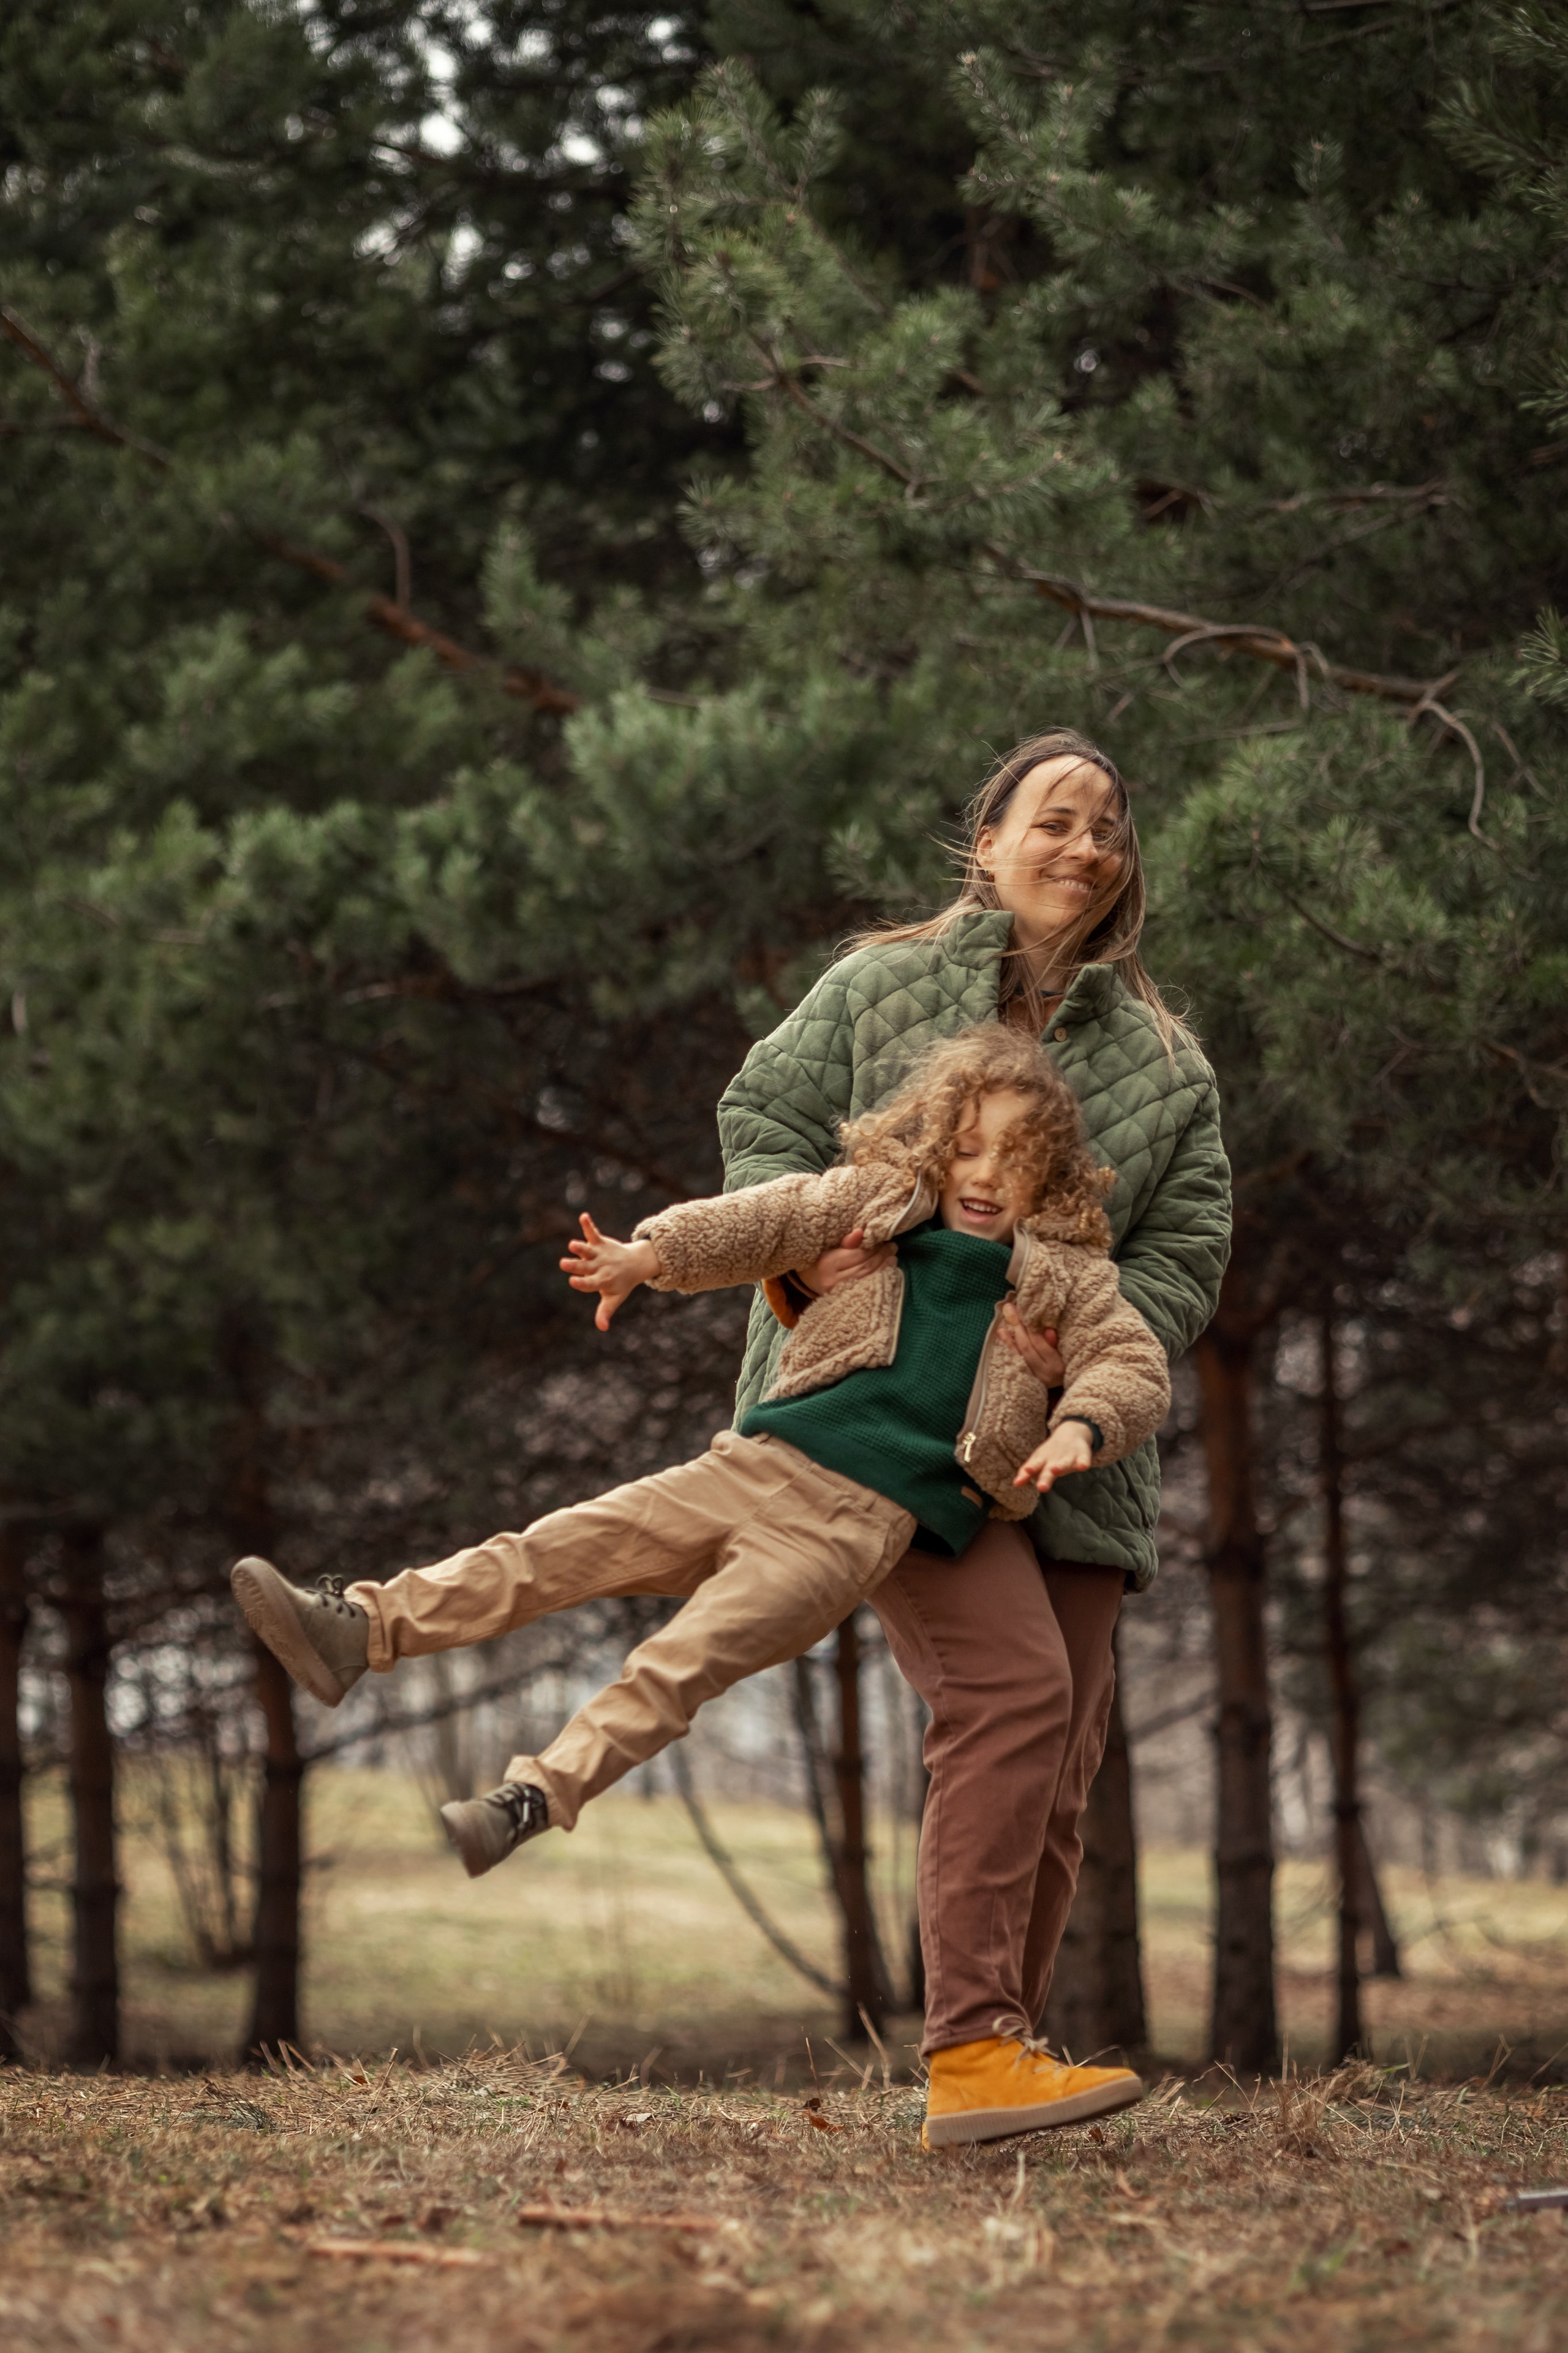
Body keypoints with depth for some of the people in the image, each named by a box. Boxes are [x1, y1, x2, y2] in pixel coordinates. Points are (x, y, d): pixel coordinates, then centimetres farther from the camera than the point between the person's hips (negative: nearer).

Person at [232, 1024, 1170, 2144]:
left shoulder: (1064, 1274, 12)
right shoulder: (873, 1204, 16)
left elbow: (1137, 1364, 7)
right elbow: (766, 1220, 4)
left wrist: (1080, 1429, -15)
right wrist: (649, 1254, -14)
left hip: (864, 1516, -3)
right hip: (762, 1460, 3)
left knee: (688, 1655, -20)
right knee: (564, 1548, -7)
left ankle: (534, 1799, -30)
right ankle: (360, 1628, -11)